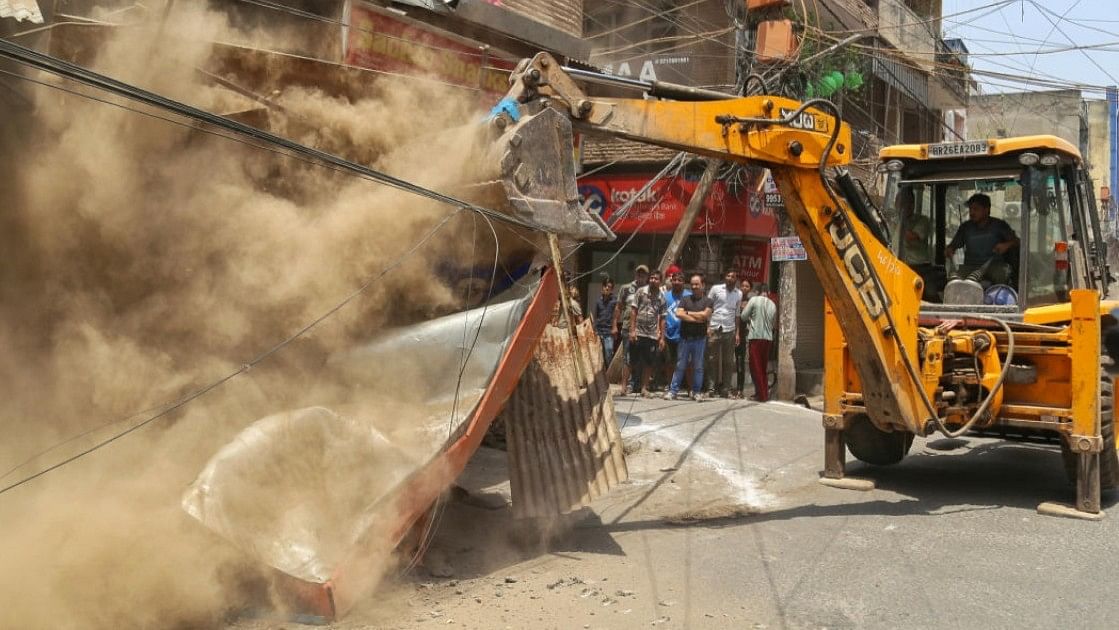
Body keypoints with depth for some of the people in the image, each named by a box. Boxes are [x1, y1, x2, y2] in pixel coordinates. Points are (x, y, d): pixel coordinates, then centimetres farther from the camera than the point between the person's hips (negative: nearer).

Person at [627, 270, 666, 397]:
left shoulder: (662, 297, 7)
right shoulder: (641, 291, -1)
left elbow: (662, 318, 9)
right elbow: (633, 311, -2)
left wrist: (662, 337, 5)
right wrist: (632, 330, -9)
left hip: (652, 335, 3)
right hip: (638, 333, -3)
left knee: (649, 363, 5)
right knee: (632, 361, -1)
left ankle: (644, 388, 16)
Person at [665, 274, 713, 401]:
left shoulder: (707, 301, 5)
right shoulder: (685, 299, 9)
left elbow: (705, 314, -11)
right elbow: (679, 314, -6)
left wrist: (688, 313, -4)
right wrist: (697, 319, -9)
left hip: (700, 338, -1)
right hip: (685, 337, 1)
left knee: (698, 366, 5)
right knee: (680, 365, 3)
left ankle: (697, 392, 13)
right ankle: (673, 391, 5)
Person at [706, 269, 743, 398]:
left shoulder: (738, 294, 10)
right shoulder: (715, 289, 3)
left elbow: (737, 314, 13)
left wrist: (737, 332, 7)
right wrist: (707, 326, -5)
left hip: (729, 330, 2)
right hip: (714, 329, -2)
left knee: (728, 361, 2)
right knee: (712, 359, -1)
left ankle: (725, 387, 8)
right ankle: (712, 386, 4)